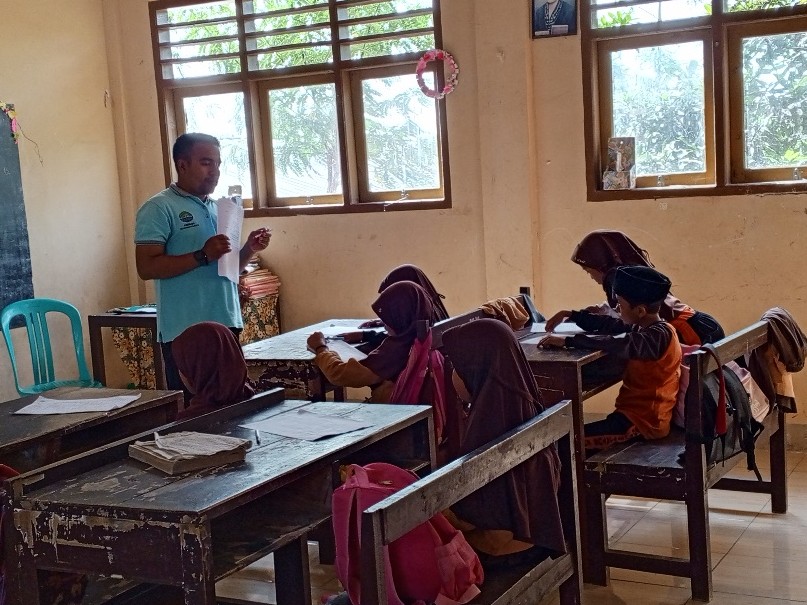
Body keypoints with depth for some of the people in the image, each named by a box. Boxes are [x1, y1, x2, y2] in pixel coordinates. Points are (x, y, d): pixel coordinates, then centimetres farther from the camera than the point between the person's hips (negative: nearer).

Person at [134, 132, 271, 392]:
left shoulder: (217, 208, 16)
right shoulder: (159, 208, -6)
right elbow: (146, 268, -16)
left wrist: (249, 249, 3)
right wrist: (202, 255, -23)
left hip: (226, 324, 7)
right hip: (185, 331, -7)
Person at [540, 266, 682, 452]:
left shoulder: (659, 335, -19)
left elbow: (617, 344, -32)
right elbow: (610, 325, 21)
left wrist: (568, 340, -29)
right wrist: (572, 316, 12)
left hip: (644, 422, -10)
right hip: (634, 412, 10)